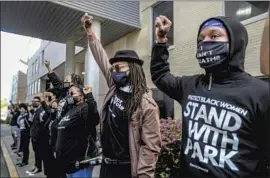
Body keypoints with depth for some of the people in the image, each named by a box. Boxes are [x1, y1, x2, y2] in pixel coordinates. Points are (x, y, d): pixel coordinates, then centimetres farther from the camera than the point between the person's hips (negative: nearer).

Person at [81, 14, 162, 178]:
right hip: (107, 164, 7)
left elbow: (151, 146, -18)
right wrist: (90, 31, 11)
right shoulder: (114, 89, 0)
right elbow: (101, 58, 8)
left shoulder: (146, 103, -18)